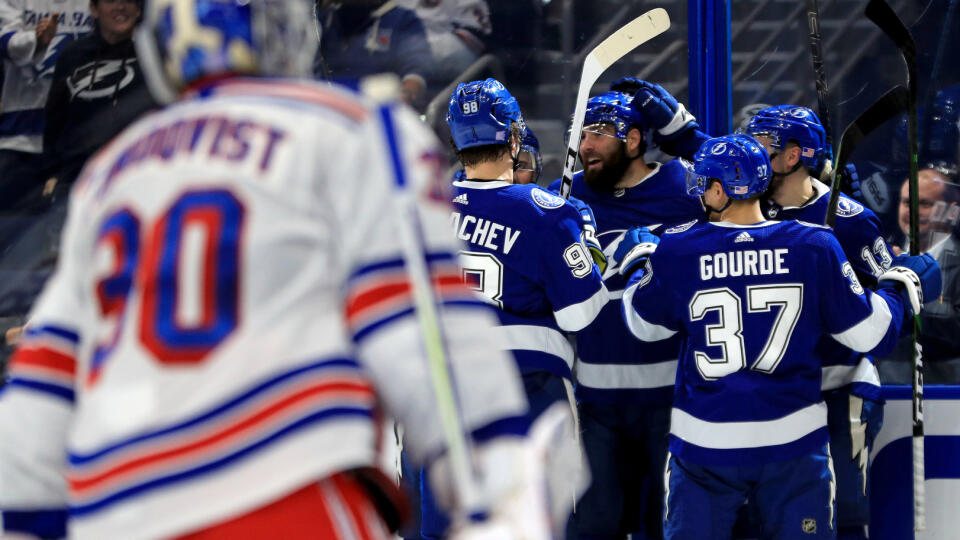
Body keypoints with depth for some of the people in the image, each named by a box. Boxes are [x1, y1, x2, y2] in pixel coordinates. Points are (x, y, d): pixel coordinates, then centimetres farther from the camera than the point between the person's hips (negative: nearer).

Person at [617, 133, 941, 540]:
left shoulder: (677, 251, -6)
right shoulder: (814, 247, -7)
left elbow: (644, 324, 12)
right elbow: (869, 334, -2)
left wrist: (640, 263, 30)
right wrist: (901, 289, 17)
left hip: (706, 443, 0)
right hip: (792, 443, 0)